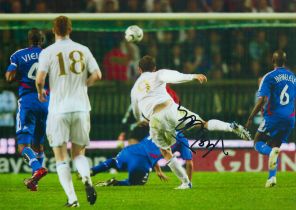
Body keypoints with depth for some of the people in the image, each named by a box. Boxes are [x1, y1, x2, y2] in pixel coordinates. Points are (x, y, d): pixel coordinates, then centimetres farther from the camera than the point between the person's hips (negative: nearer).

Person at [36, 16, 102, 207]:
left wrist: (40, 91, 9)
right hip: (81, 108, 3)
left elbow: (40, 78, -12)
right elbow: (97, 75, 2)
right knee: (79, 153, 14)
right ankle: (86, 179, -17)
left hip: (58, 110, -3)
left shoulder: (48, 52, -4)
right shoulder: (83, 50, 5)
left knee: (61, 157, 4)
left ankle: (72, 198, -7)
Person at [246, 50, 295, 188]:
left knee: (258, 143, 8)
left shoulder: (269, 77, -7)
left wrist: (250, 118, -9)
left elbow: (261, 100, -15)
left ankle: (272, 152, -26)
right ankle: (272, 177, 6)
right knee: (274, 145, 18)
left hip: (273, 117, -5)